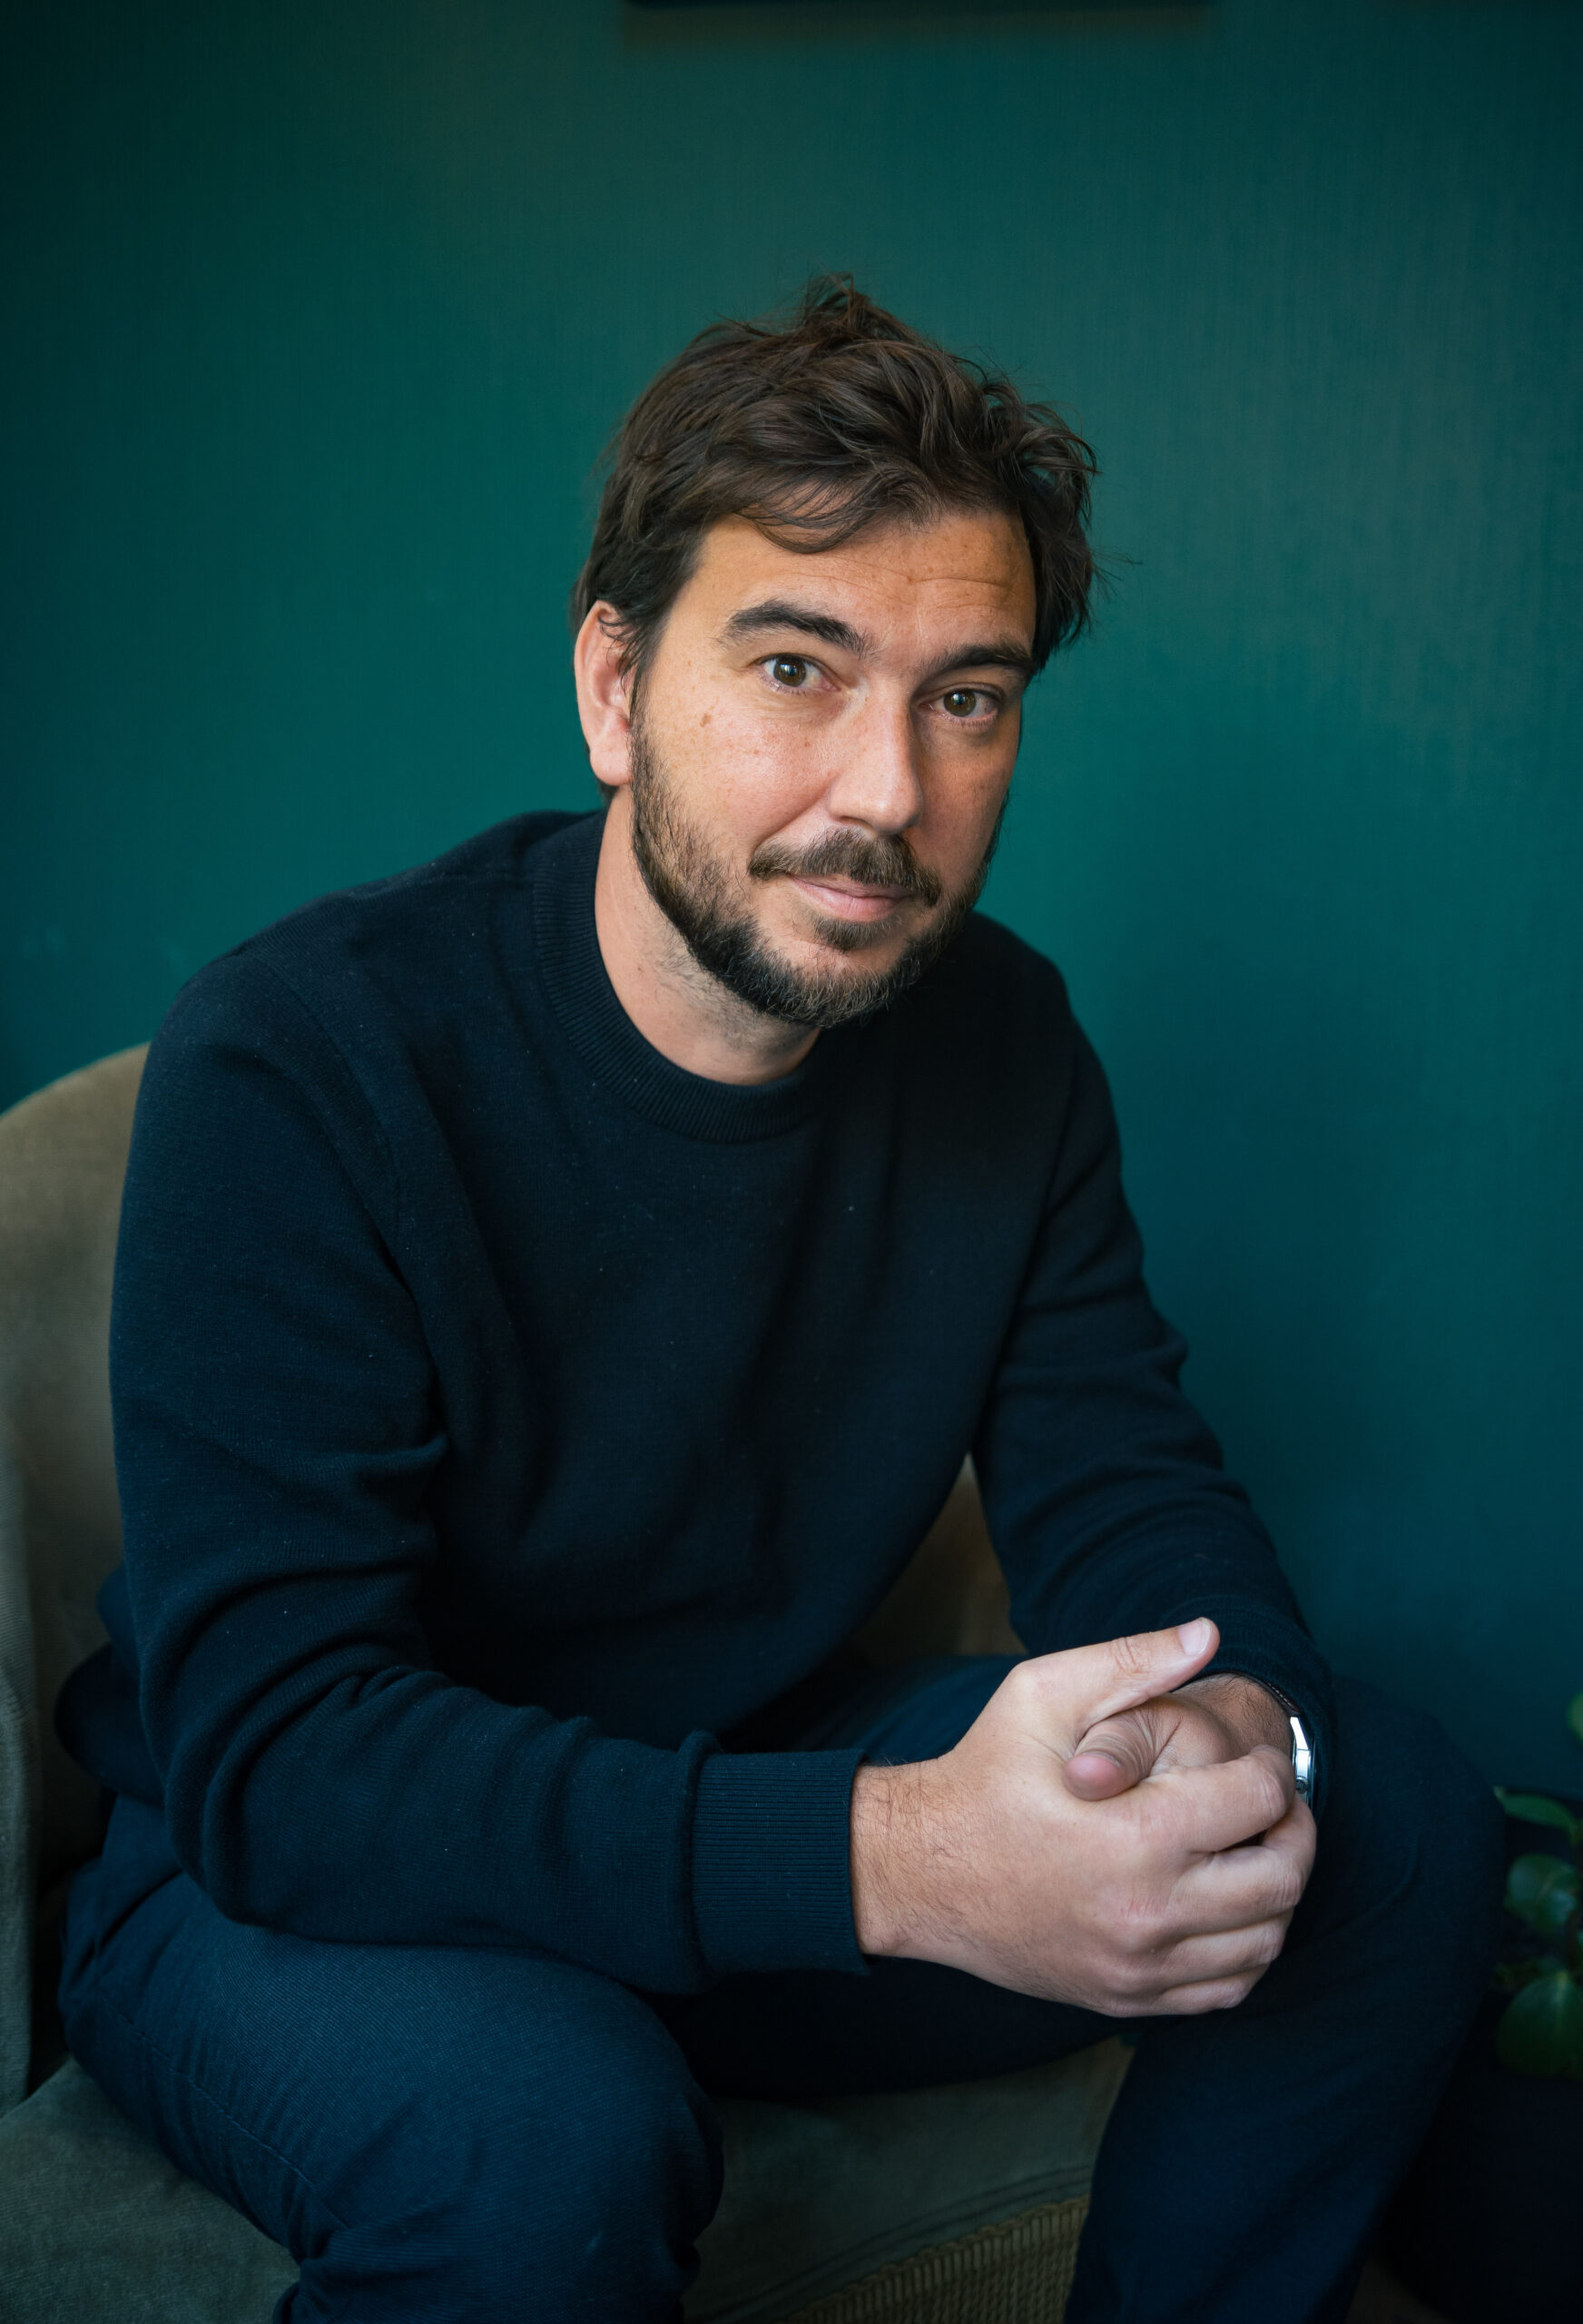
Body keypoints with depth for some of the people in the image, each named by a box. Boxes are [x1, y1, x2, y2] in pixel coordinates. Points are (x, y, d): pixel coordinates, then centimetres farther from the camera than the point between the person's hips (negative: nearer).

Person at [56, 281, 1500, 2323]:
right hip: (289, 1885, -5)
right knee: (544, 2130, -38)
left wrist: (1233, 1728, -30)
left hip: (754, 1776, 5)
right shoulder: (299, 1062, -24)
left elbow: (1130, 1497, -3)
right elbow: (271, 1750, -30)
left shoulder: (1001, 1043, -5)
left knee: (1398, 1821, -9)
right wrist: (896, 1859, -43)